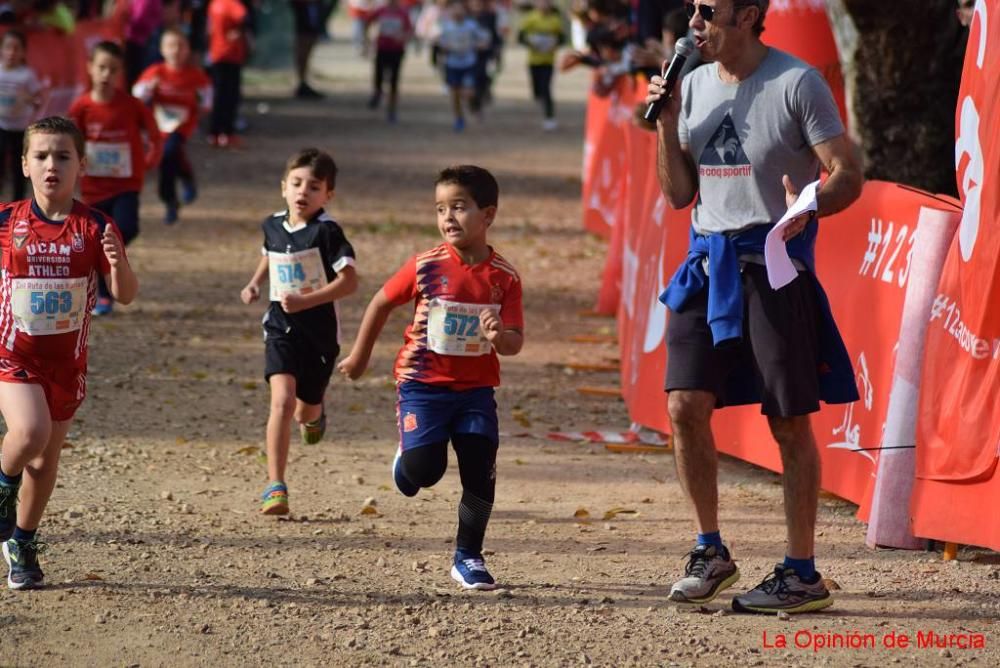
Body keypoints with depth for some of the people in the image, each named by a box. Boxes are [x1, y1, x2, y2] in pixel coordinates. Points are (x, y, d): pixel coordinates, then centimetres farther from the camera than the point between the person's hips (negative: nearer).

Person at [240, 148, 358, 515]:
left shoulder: (326, 231, -14)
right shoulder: (273, 225, 3)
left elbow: (349, 281, -21)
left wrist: (305, 301, -28)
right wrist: (255, 283, 10)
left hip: (319, 330, -2)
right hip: (281, 326, 2)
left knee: (305, 409, 14)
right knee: (282, 399, -18)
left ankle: (313, 414, 56)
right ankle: (275, 486, -18)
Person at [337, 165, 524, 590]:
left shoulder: (504, 277, -5)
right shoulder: (426, 267, -8)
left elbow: (515, 344, -4)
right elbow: (382, 303, 6)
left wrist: (500, 335, -28)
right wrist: (360, 356, 14)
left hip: (476, 387, 2)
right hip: (423, 382, -2)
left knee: (480, 468, -5)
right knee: (424, 468, -15)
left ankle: (468, 558, 10)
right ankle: (404, 460, 24)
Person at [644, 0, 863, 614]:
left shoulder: (797, 83, -7)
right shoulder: (694, 86, 11)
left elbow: (848, 176, -9)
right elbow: (679, 195, 14)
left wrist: (808, 207, -29)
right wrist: (667, 126, 0)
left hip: (774, 263, -6)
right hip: (708, 263, 6)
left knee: (790, 420, 0)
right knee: (685, 404, -2)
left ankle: (803, 573, 6)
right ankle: (712, 552, 14)